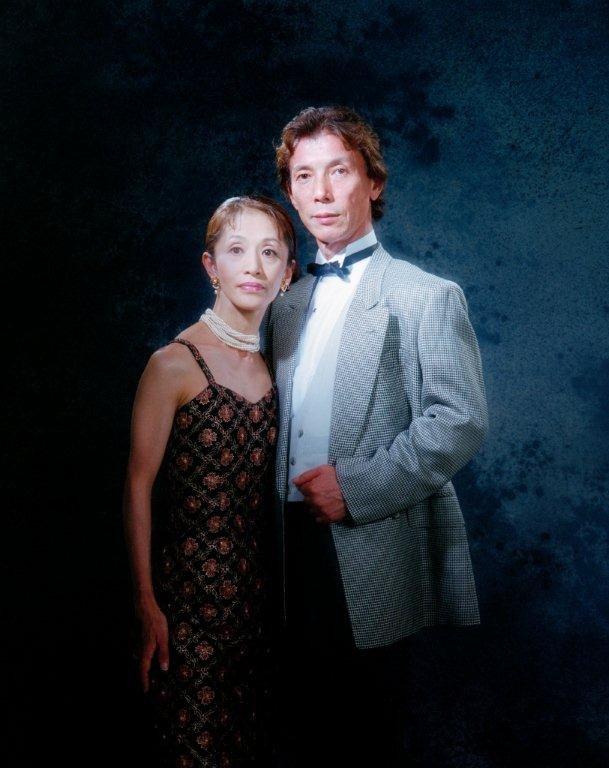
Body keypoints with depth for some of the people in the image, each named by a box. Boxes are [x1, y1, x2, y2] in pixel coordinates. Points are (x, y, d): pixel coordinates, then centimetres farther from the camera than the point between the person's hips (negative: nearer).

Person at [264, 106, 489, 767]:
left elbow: (462, 420, -13)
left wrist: (358, 486, -17)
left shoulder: (427, 296, -5)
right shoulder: (287, 305, 15)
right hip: (297, 546, 6)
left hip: (372, 557, -5)